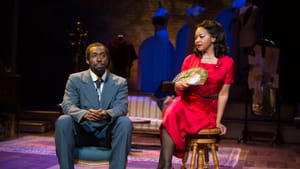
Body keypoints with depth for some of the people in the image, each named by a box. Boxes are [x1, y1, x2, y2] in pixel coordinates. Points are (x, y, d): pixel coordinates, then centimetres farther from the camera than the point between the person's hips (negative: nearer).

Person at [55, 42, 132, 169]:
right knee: (63, 121, -29)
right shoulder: (75, 79, 4)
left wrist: (107, 114, -34)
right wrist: (84, 114, -32)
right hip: (82, 132, 0)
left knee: (125, 122, -29)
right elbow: (67, 105, -8)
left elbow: (122, 107, -9)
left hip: (107, 133, 0)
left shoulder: (120, 82, 5)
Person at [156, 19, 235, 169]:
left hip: (207, 109, -3)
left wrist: (218, 121, -6)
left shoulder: (227, 62, 1)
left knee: (170, 122, -29)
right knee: (171, 115, -32)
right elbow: (179, 89, 11)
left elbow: (223, 94, 0)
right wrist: (178, 85, -14)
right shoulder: (190, 59, 8)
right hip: (185, 103, 3)